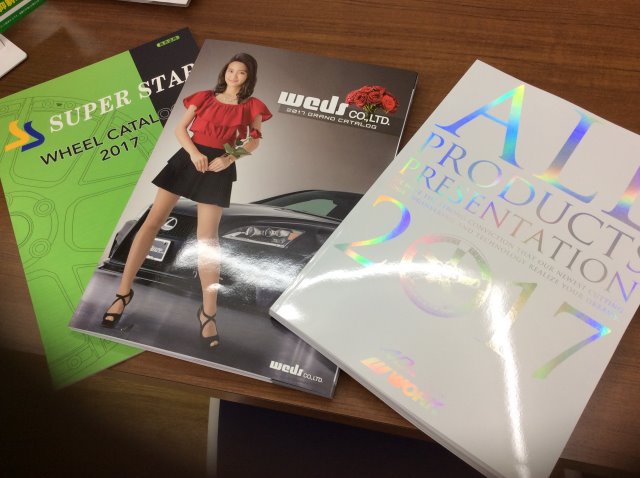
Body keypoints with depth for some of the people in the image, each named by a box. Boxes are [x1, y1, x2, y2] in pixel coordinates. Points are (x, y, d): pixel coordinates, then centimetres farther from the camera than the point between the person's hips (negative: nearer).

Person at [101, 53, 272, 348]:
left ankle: (208, 313, 3)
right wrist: (194, 152, -12)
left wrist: (229, 158, -12)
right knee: (151, 222, -3)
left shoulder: (251, 106, 7)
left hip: (218, 168, -2)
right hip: (189, 157, 2)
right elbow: (180, 127, 6)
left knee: (207, 238, -5)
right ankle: (124, 292, 6)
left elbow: (254, 141, 5)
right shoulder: (204, 97, 11)